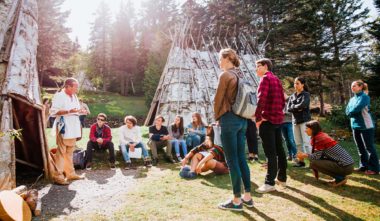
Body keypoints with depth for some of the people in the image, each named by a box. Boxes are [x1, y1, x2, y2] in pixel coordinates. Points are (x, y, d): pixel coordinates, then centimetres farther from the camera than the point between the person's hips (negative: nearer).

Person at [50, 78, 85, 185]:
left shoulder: (74, 96, 15)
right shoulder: (59, 96, -11)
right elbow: (53, 111, -18)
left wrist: (80, 111, 6)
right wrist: (69, 111, -24)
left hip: (73, 128, 8)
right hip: (63, 128, -8)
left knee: (69, 152, 15)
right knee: (61, 152, -4)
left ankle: (70, 173, 25)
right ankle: (58, 176, 4)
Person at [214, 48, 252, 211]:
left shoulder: (225, 75, -9)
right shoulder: (240, 75, 14)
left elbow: (218, 99, -9)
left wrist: (217, 117, 6)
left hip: (229, 119, -8)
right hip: (242, 119, 8)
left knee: (232, 160, -2)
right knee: (241, 158, 12)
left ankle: (236, 201, 7)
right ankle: (247, 196, 20)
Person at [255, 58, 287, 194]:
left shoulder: (265, 78, -8)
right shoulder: (276, 79, 19)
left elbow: (261, 99, -20)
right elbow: (282, 101, 19)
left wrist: (258, 118, -16)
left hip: (267, 120, -9)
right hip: (278, 118, 9)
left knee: (270, 152, -7)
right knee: (279, 149, 13)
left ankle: (270, 183, -1)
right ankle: (282, 178, 23)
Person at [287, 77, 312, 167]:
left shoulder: (306, 94, 0)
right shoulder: (292, 96, 14)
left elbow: (302, 105, -18)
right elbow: (288, 108, 3)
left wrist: (294, 107, -2)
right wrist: (298, 108, -10)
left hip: (304, 120, -5)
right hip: (295, 121, 5)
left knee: (306, 142, -10)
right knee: (298, 143, 7)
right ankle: (301, 161, 14)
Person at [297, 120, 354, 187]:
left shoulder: (319, 137, -15)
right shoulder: (322, 135, 12)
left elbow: (317, 156, -15)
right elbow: (320, 155, 16)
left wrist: (305, 155, -2)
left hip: (345, 167, -9)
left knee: (313, 163, -13)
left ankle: (340, 178, -3)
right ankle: (341, 176, 15)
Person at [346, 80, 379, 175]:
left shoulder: (364, 97, -10)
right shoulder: (352, 99, 13)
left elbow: (356, 109, -20)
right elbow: (347, 111, 5)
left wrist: (351, 112, -2)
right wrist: (353, 112, -12)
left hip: (366, 126, -8)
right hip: (355, 126, 8)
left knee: (370, 148, -1)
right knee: (361, 148, 14)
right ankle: (364, 166, 24)